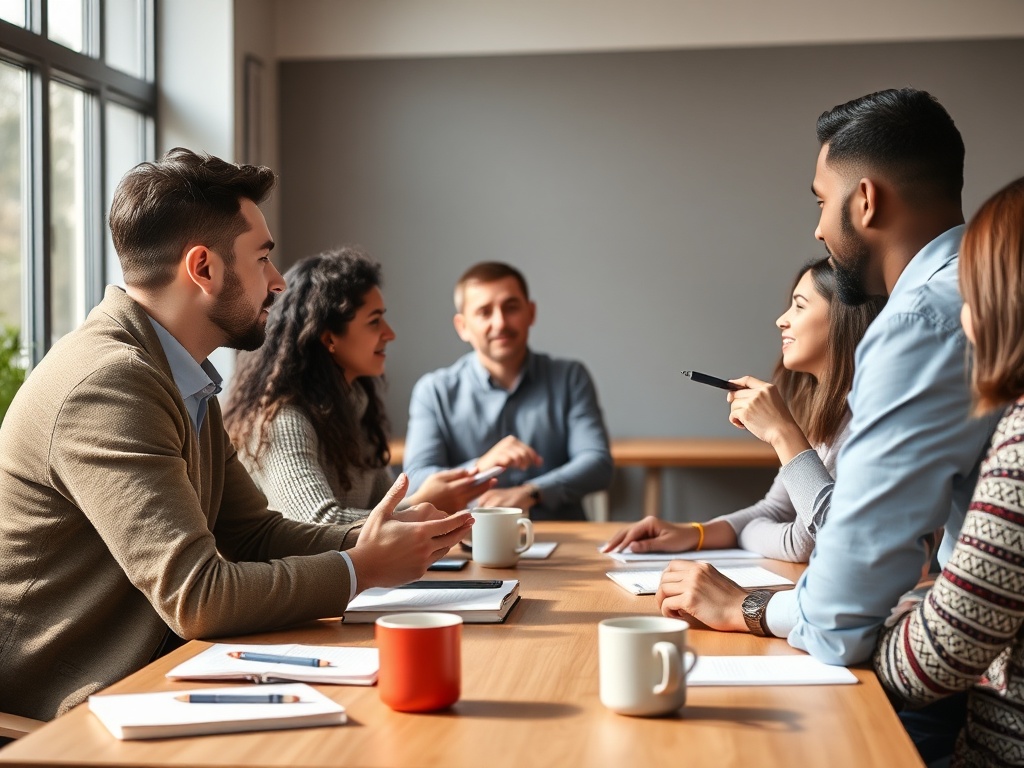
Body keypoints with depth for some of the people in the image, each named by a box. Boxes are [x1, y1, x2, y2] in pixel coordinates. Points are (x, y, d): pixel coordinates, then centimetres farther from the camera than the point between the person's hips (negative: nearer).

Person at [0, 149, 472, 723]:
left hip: (147, 672, 9)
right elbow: (197, 598, -25)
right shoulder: (108, 384, -22)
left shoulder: (184, 382, 10)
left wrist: (369, 539, -4)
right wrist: (360, 569, -13)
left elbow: (252, 532, 12)